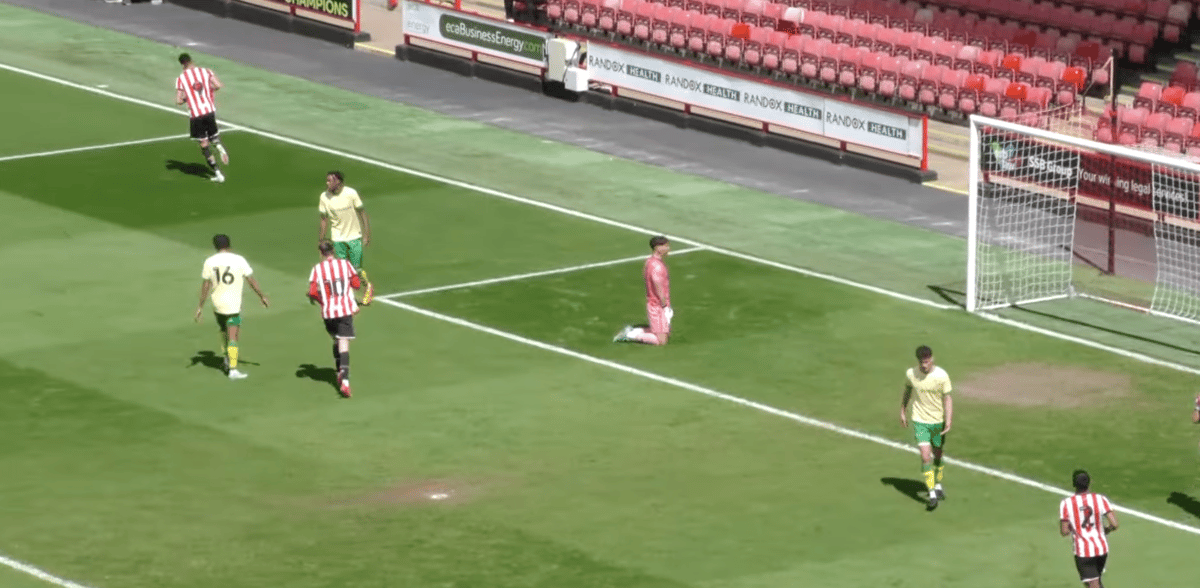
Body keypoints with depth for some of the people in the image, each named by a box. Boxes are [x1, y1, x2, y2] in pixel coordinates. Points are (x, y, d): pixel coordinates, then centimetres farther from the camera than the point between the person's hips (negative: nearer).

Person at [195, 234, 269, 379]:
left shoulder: (209, 262, -2)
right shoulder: (239, 260, -7)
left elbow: (205, 285, 1)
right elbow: (251, 280, -1)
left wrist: (200, 306, 7)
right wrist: (262, 296, 12)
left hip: (217, 305, 3)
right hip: (234, 305, -3)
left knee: (224, 330, 27)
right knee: (233, 337, -2)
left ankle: (227, 359, 31)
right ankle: (233, 369, -7)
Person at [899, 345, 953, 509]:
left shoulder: (942, 376, -13)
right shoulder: (911, 374, -8)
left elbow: (947, 399, -9)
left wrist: (948, 421, -18)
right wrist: (902, 411, 18)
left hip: (938, 421, 0)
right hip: (920, 421, 0)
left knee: (937, 455, 15)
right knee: (925, 457, -12)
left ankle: (938, 485, 39)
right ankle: (932, 494, -8)